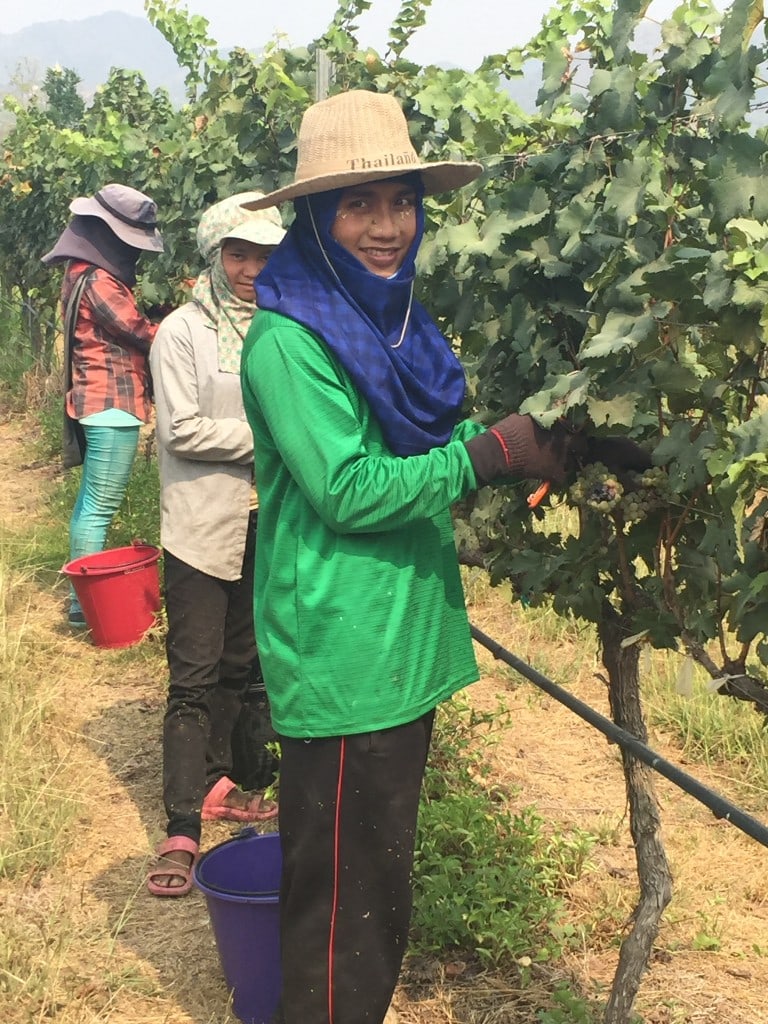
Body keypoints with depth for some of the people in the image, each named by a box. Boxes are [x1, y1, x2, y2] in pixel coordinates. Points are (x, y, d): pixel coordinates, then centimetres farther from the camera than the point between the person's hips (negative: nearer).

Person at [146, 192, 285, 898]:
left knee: (238, 664, 15)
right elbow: (182, 431, -14)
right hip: (203, 527, -5)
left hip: (263, 524, 5)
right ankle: (183, 830, 1)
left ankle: (213, 783, 32)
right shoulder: (183, 332, -7)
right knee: (194, 676, -4)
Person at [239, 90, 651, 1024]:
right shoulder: (287, 341, -17)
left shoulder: (392, 323, 11)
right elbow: (349, 491, -21)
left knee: (378, 880, 22)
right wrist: (494, 454, -19)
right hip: (340, 660, -9)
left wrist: (524, 440, -5)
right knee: (342, 901, 5)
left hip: (403, 648, 9)